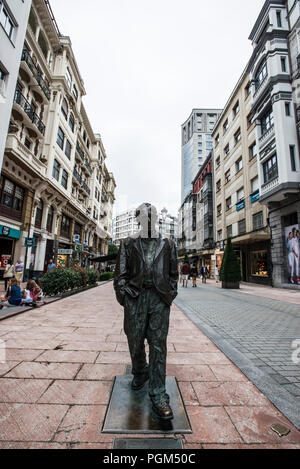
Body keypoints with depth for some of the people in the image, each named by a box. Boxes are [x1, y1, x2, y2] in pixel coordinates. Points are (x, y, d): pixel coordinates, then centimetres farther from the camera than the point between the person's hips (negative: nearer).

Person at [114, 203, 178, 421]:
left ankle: (158, 395, 17)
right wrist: (123, 293, -3)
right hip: (135, 296, 1)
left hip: (159, 298, 0)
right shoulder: (128, 243, 9)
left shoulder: (168, 244, 12)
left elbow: (174, 273, 13)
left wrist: (170, 294, 4)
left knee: (158, 345, 2)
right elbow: (121, 272, 7)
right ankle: (140, 374, 42)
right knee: (135, 341, 14)